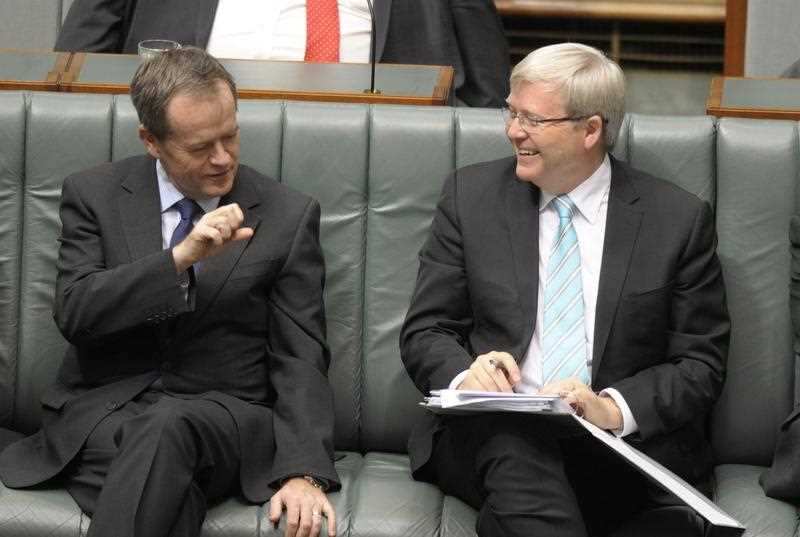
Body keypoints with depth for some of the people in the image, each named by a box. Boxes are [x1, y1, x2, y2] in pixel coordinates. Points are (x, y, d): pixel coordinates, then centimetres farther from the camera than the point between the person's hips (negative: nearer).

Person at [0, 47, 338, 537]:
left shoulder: (289, 216, 6)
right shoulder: (94, 196, 8)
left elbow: (300, 359, 3)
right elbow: (74, 312, -6)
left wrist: (304, 472, -13)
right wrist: (180, 257, -18)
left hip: (223, 417, 1)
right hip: (102, 412, 0)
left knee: (168, 426, -36)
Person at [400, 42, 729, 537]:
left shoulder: (679, 219, 5)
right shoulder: (471, 195, 10)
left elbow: (701, 365, 3)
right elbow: (425, 332, 10)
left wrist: (614, 408, -16)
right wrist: (465, 374, -14)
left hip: (625, 442, 0)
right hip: (488, 436, 0)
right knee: (515, 445, -36)